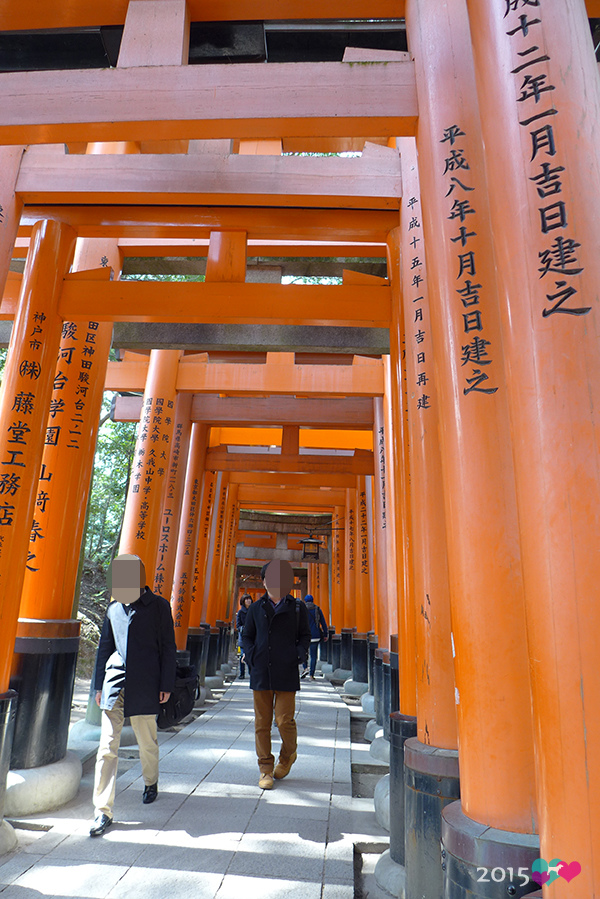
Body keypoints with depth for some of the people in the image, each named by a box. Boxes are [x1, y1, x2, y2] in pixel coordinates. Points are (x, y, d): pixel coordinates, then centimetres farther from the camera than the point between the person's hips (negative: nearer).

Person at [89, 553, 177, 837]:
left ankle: (150, 782, 41)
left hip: (144, 686, -2)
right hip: (115, 685, 3)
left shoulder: (158, 607, -3)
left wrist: (166, 684, -2)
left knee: (147, 742, 13)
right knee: (107, 747, -1)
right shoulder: (114, 609, 7)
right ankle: (102, 811, 10)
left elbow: (168, 648, 0)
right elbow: (104, 648, 16)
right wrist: (99, 685, 14)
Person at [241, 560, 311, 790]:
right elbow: (246, 636, 14)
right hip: (261, 673, 2)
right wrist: (251, 655, -3)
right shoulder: (256, 608, 8)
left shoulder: (297, 608, 5)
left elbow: (305, 636, 11)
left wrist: (299, 654, -6)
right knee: (262, 723, 5)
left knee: (284, 721, -2)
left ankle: (288, 755, 29)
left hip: (286, 674, -1)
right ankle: (265, 769, 21)